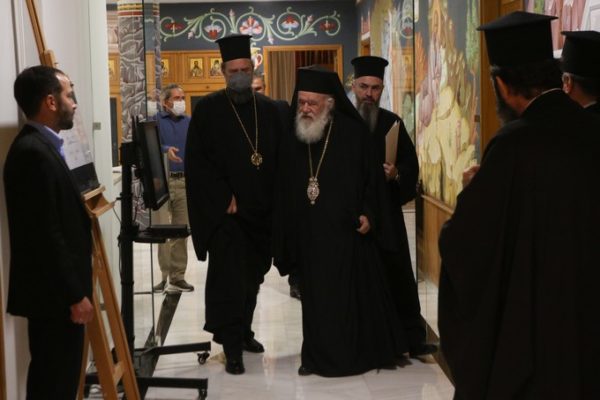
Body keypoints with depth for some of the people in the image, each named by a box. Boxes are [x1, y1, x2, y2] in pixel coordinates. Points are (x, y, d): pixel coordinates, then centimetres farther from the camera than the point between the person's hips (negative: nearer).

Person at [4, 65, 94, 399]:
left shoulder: (41, 146, 12)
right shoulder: (33, 152, -20)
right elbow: (46, 234, -23)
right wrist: (74, 295, -19)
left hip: (57, 290, 10)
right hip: (55, 295, -10)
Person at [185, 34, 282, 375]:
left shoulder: (268, 109, 9)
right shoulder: (207, 109, -3)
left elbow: (280, 158, 11)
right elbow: (196, 161, -7)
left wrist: (274, 199, 0)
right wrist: (224, 198, -13)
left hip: (261, 208, 4)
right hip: (223, 210, -4)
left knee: (252, 275, 13)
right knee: (228, 278, -6)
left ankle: (244, 332, 28)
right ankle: (232, 345, 0)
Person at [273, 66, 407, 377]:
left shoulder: (353, 133, -6)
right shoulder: (292, 138, 4)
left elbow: (372, 176, -2)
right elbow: (283, 191, 6)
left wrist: (368, 213, -13)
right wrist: (284, 238, 4)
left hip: (347, 231, -3)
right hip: (309, 234, 3)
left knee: (355, 292, 5)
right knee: (317, 296, 8)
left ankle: (365, 352, 19)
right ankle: (320, 355, 20)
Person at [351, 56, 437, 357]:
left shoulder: (393, 123, 6)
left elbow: (411, 164, 3)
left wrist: (396, 174, -17)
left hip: (387, 211, 1)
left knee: (399, 277, 0)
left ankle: (412, 338, 8)